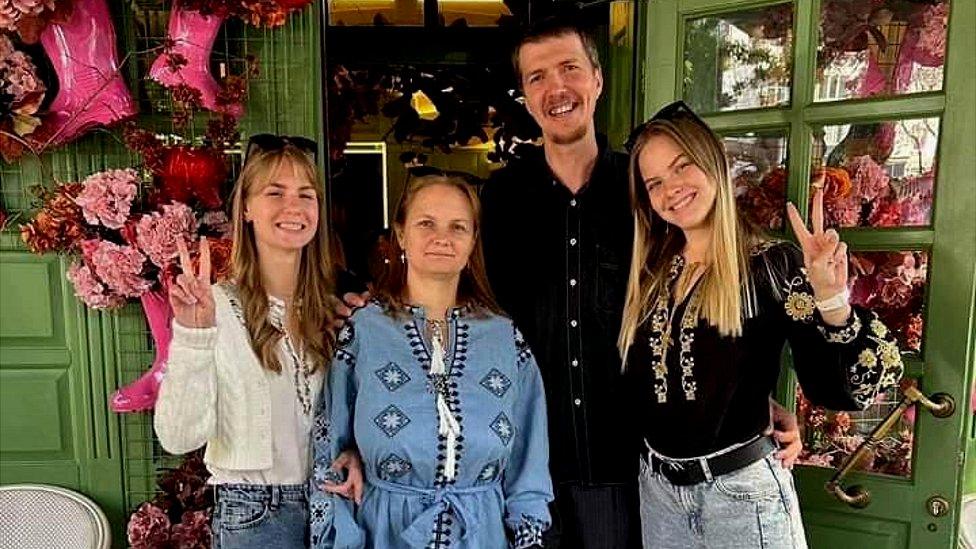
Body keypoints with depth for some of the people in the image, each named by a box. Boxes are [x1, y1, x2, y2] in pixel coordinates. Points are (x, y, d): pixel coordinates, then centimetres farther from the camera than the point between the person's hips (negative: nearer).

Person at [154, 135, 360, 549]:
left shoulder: (336, 305, -1)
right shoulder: (216, 307, -14)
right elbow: (179, 438, -19)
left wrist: (356, 453, -8)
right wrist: (192, 336, -29)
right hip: (253, 513, -4)